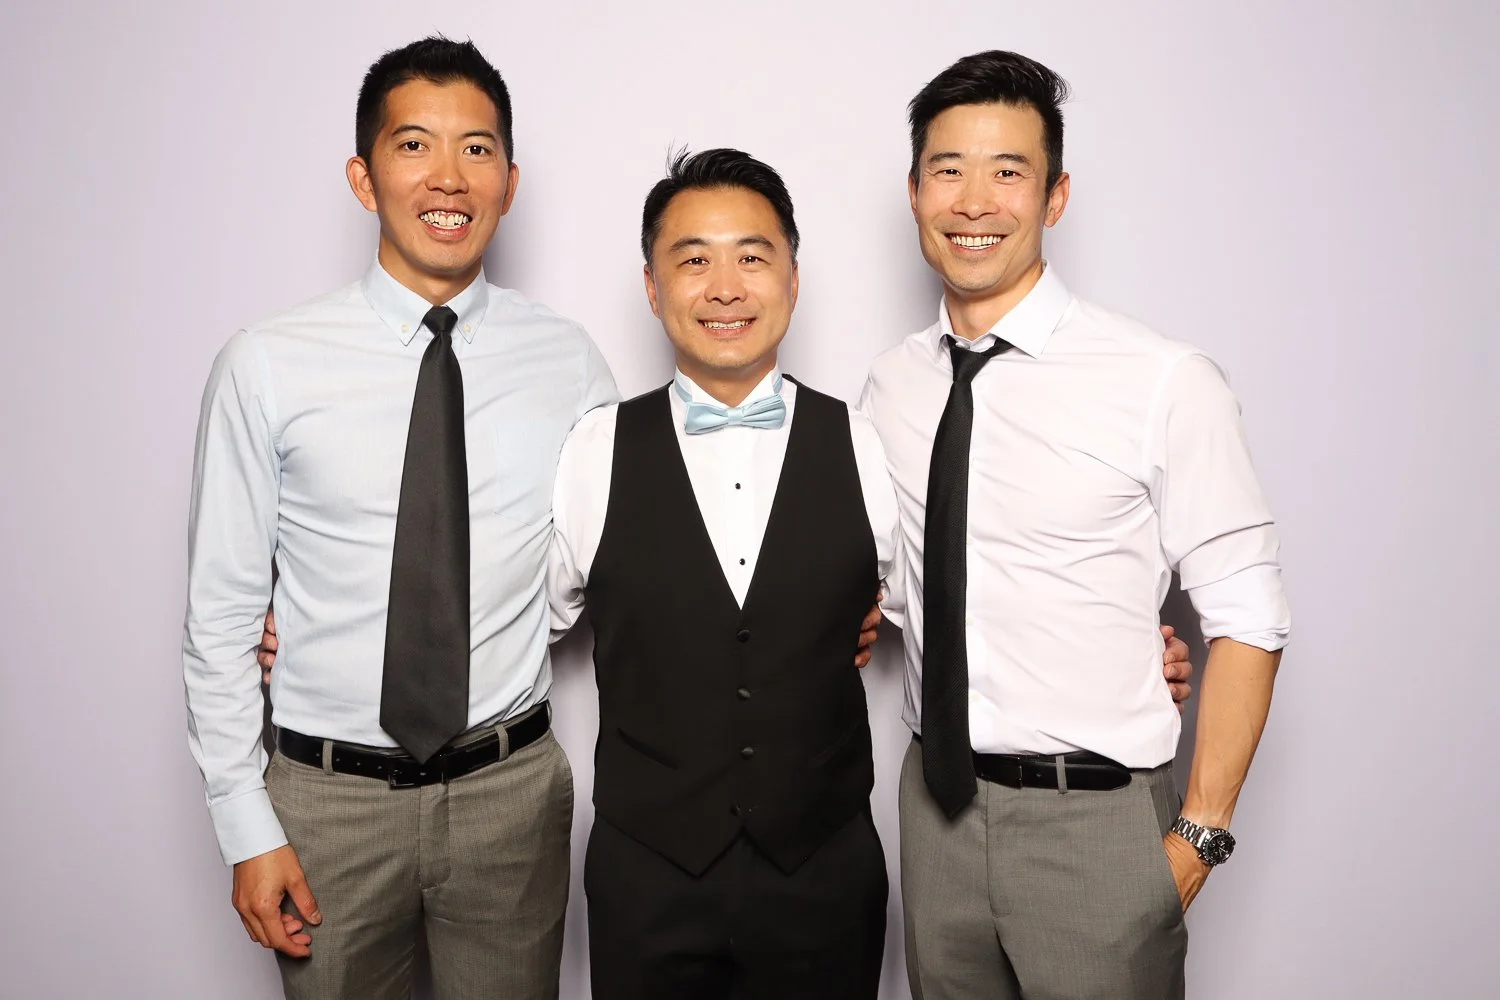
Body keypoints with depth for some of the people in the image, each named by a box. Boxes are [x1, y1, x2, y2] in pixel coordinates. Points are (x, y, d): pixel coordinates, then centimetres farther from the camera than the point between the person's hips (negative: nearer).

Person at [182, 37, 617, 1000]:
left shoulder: (569, 361, -3)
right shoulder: (268, 366, -8)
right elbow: (222, 614, -3)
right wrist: (248, 828, -3)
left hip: (511, 791, 1)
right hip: (328, 796, -1)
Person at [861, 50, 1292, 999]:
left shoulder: (1169, 383, -14)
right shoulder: (890, 384, 1)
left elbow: (1248, 621, -10)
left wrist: (1199, 835, -10)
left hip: (1097, 820, -4)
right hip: (938, 800, 4)